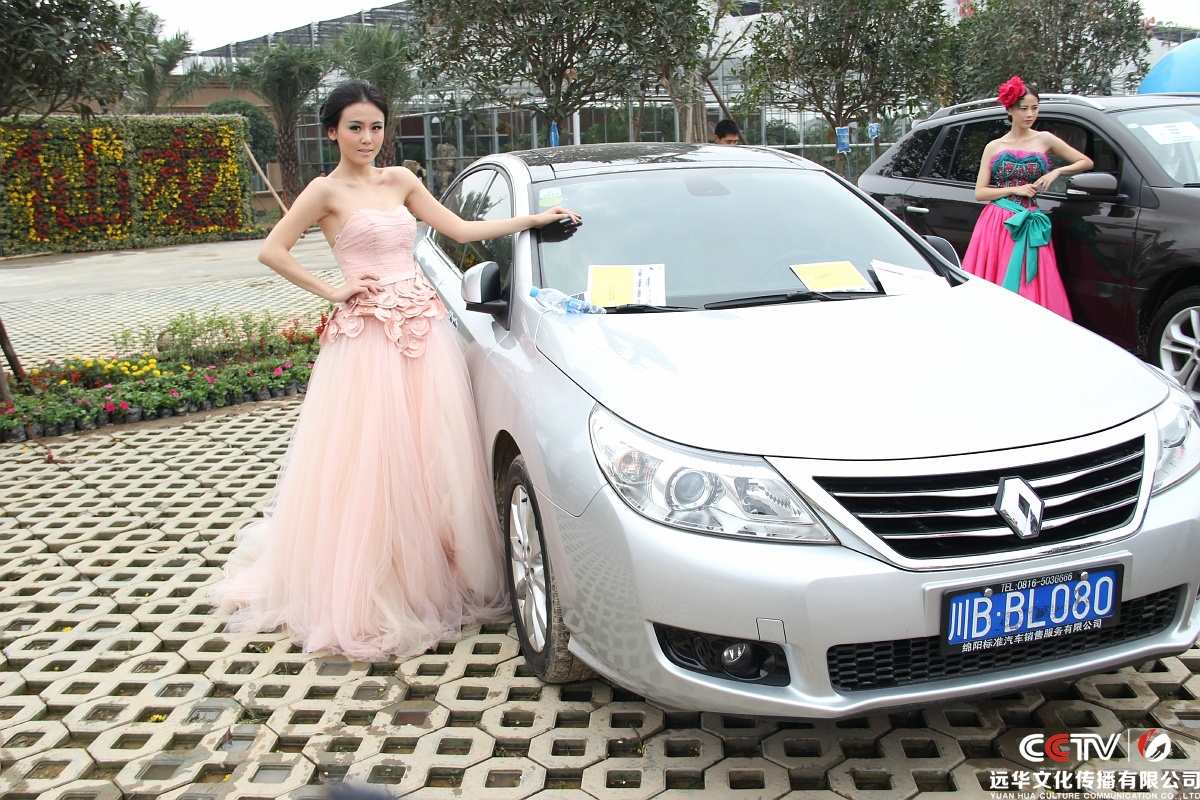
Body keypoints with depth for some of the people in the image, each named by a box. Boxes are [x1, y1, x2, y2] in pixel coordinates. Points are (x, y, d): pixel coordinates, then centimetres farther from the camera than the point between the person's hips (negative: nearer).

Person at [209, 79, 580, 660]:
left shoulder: (401, 181, 14)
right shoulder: (326, 191, 0)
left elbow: (460, 229, 15)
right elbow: (272, 250, -5)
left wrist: (534, 220, 12)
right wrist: (331, 291, -7)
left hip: (423, 326, 5)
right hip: (368, 335, -5)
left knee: (432, 453, 6)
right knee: (369, 461, -1)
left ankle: (433, 575, 20)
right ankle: (362, 592, 12)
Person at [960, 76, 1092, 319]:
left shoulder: (1044, 140, 8)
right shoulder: (994, 147, 8)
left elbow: (1086, 162, 12)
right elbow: (979, 193, 4)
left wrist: (1057, 172, -5)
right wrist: (1016, 189, -7)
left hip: (1029, 227, 0)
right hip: (996, 224, 0)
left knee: (1028, 290, -6)